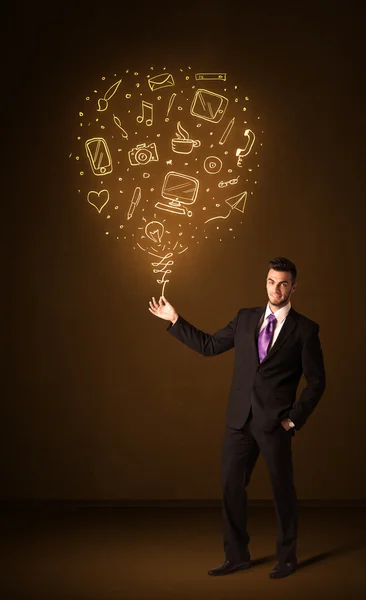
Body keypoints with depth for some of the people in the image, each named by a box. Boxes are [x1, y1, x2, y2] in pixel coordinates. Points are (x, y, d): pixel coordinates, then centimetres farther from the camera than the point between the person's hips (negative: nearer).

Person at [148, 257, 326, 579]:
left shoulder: (305, 329, -2)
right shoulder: (246, 318, 10)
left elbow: (316, 381, 0)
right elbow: (209, 345, 14)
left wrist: (295, 418, -7)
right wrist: (175, 319, 12)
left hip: (274, 422, -4)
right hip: (240, 419, 4)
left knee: (283, 490, 7)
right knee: (232, 488, 8)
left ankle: (287, 558, 24)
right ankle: (237, 556, 23)